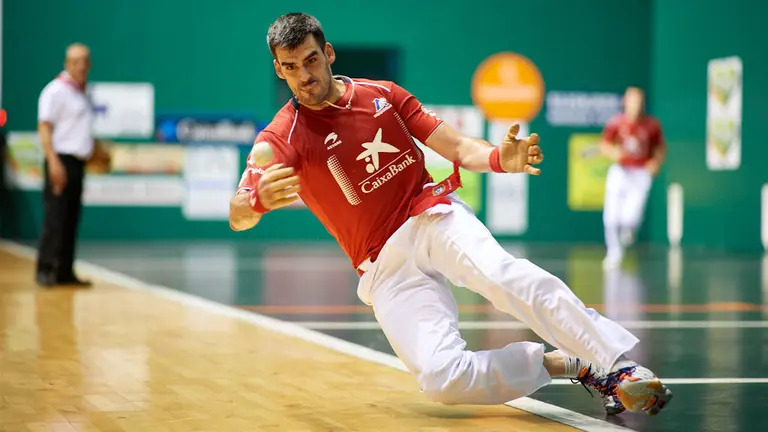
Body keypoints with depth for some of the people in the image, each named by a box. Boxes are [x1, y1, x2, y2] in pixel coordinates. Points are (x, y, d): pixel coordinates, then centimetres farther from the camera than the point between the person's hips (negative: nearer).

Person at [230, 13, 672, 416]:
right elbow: (238, 216, -15)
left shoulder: (382, 95, 8)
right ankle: (566, 364, -9)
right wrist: (260, 200, -40)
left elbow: (458, 147, 7)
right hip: (386, 267, -1)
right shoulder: (281, 139, -1)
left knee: (503, 275, -34)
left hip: (433, 217, 1)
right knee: (440, 377, -25)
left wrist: (499, 159, -16)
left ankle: (622, 365, -33)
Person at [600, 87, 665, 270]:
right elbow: (604, 145, 6)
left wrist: (656, 162, -7)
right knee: (611, 218, -3)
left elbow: (661, 148, 11)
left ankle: (628, 231, 24)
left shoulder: (652, 125, -3)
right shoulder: (616, 123, -5)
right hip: (619, 172, 1)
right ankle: (614, 253, 21)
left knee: (631, 218, -15)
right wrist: (613, 152, -14)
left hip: (641, 174, -1)